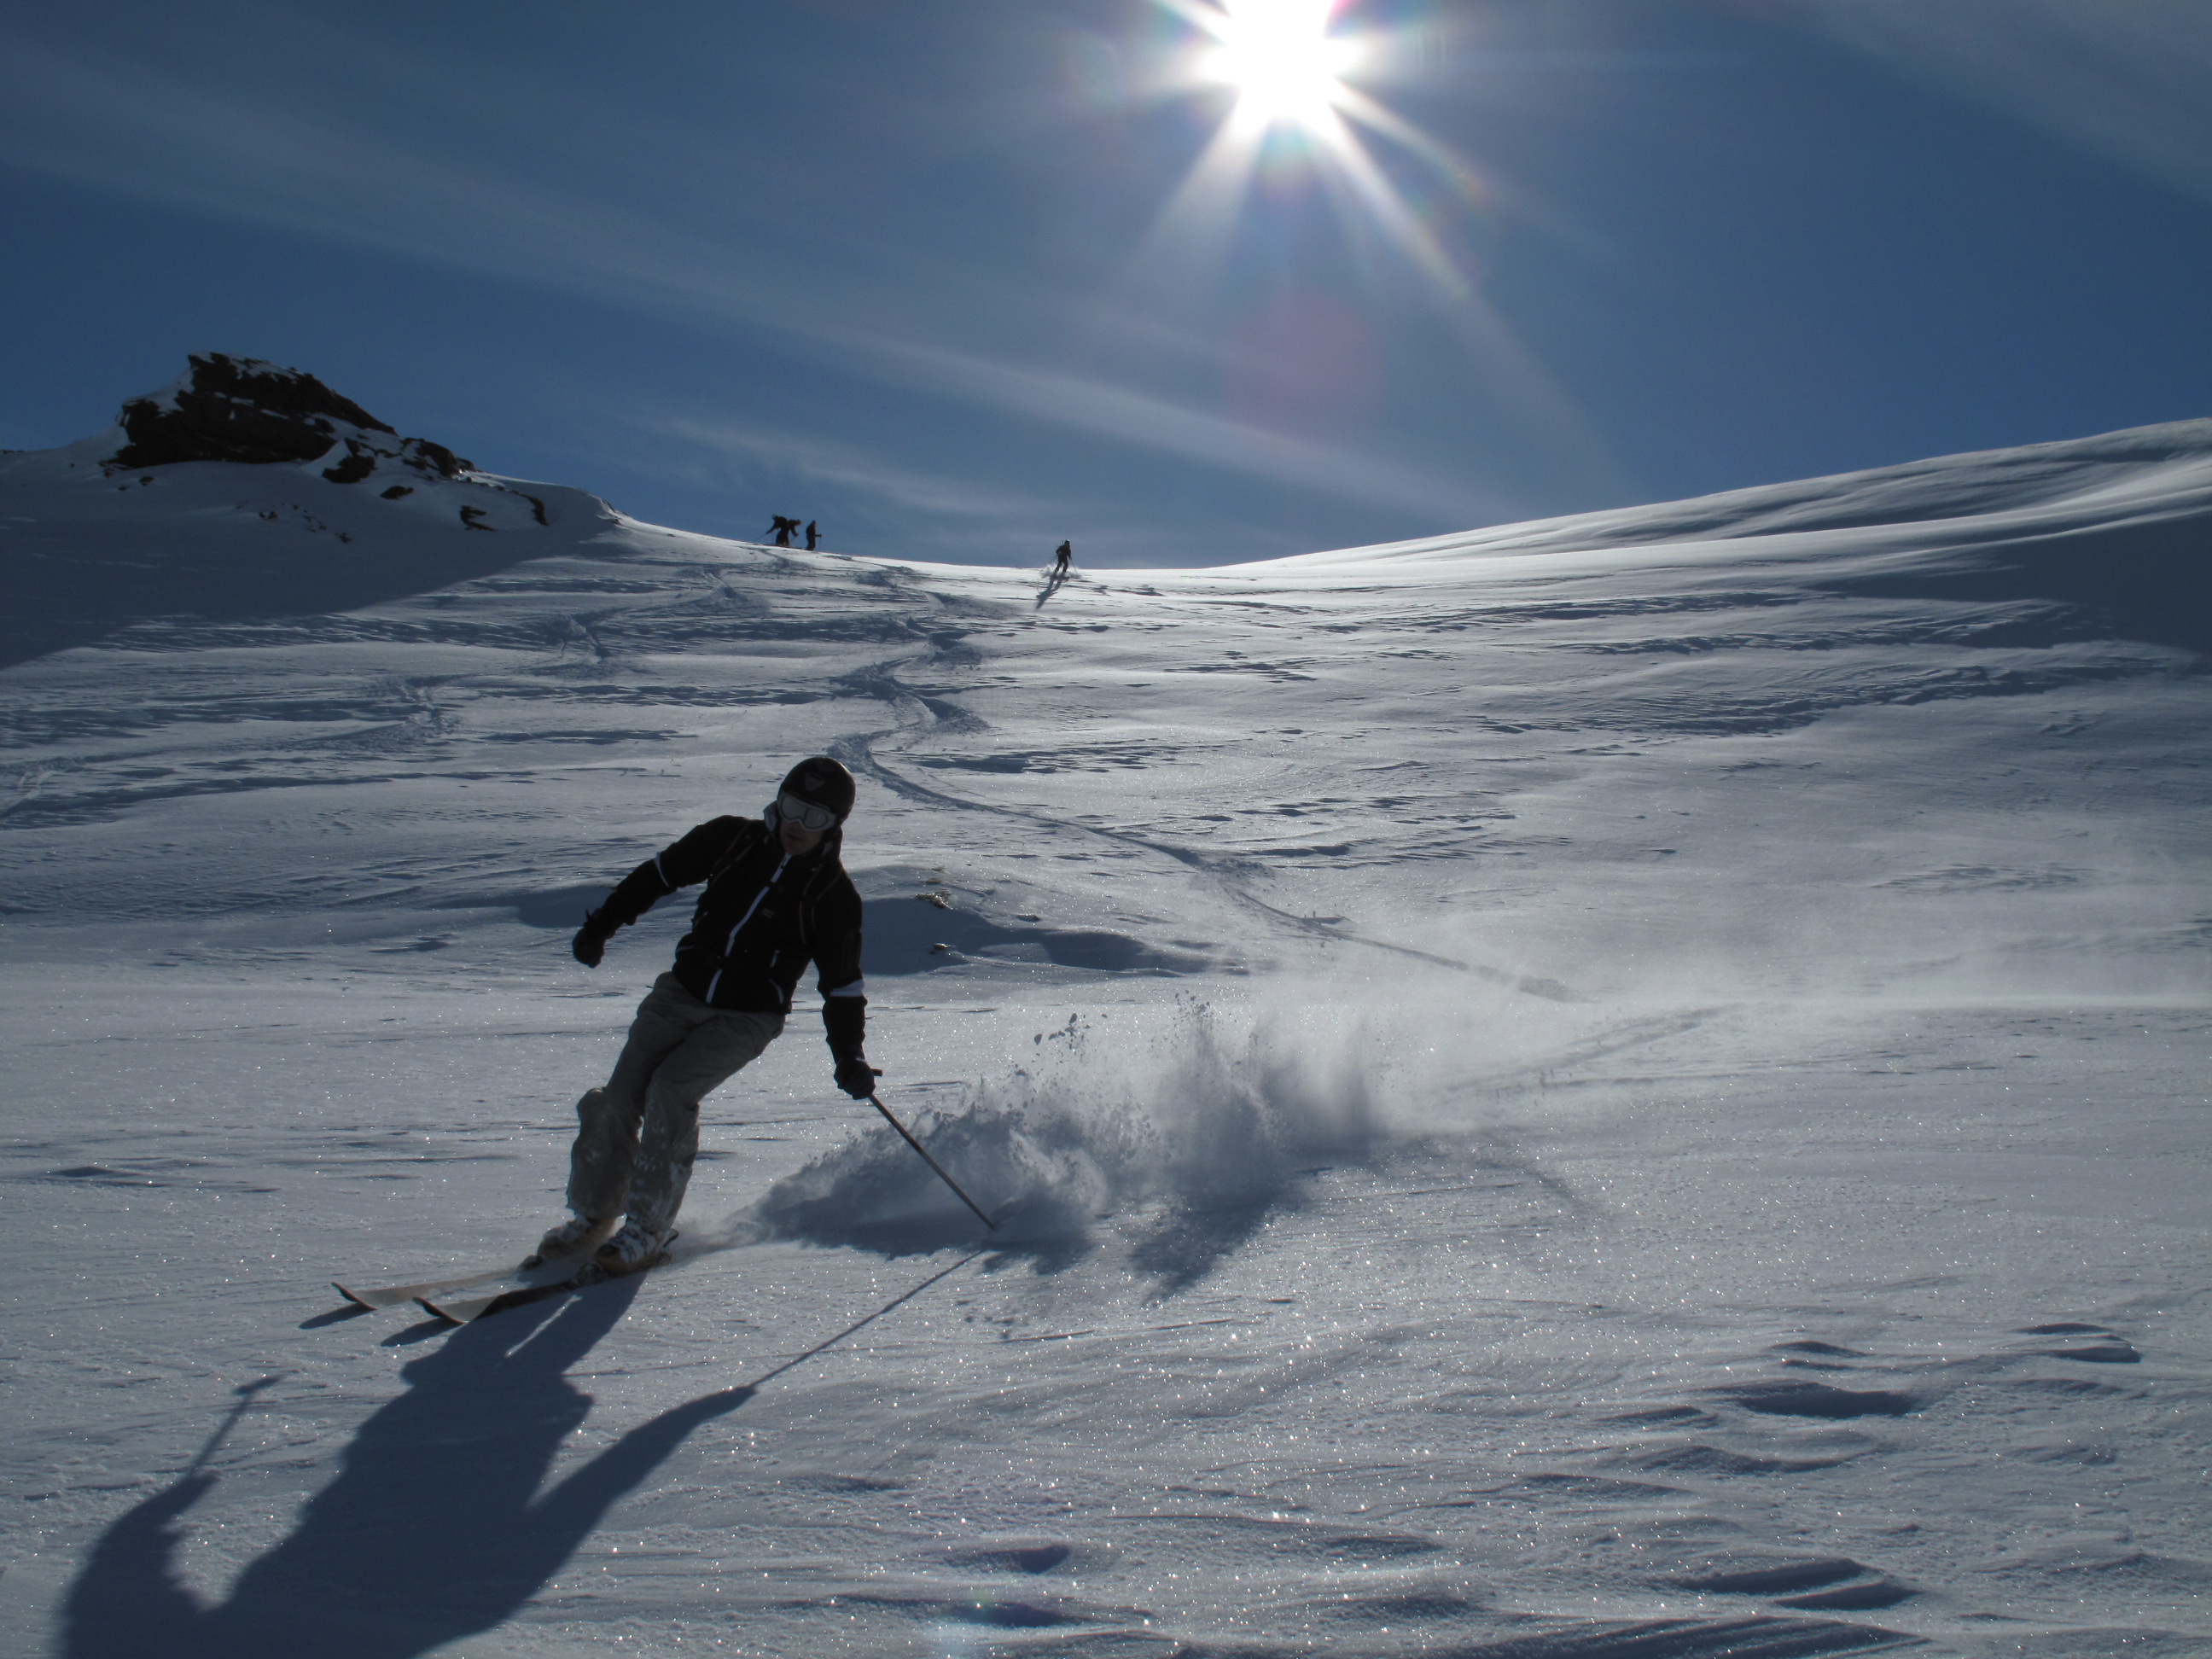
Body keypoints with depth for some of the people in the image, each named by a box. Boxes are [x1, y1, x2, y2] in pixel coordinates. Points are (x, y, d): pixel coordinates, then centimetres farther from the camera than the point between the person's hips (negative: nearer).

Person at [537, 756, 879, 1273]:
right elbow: (660, 873, 12)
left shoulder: (834, 897, -6)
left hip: (748, 1018, -3)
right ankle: (592, 1212, 16)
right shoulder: (734, 839, 0)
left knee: (671, 1088, -23)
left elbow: (842, 985, -1)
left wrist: (850, 1060, -6)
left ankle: (648, 1229, -10)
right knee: (621, 1096, -6)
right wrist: (602, 923, 8)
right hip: (682, 992, 4)